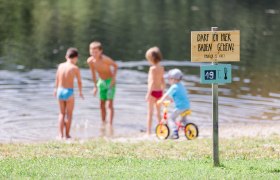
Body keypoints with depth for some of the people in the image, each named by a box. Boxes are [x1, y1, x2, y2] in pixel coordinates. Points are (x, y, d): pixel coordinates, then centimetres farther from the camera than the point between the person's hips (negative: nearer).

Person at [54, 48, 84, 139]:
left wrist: (56, 89, 36)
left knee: (62, 113, 15)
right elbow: (79, 81, 1)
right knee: (69, 114, 8)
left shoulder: (61, 66, 3)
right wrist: (80, 92, 19)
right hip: (69, 92, -4)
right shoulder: (75, 68, -10)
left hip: (60, 91, 4)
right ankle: (67, 134, 10)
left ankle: (61, 134, 10)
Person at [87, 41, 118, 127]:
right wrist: (95, 86, 11)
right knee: (102, 105, 9)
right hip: (101, 82, 5)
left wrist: (113, 78, -20)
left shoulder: (105, 59, -27)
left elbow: (115, 66, -13)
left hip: (110, 82, -5)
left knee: (110, 104, -11)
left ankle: (110, 125, -12)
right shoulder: (90, 61, -11)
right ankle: (103, 124, 20)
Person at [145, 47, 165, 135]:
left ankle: (148, 132, -2)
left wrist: (148, 94, -21)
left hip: (153, 91, -7)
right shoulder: (161, 68, 6)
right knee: (158, 113, 17)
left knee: (150, 113, -2)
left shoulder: (153, 68, -15)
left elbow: (152, 82, -21)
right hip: (159, 91, 7)